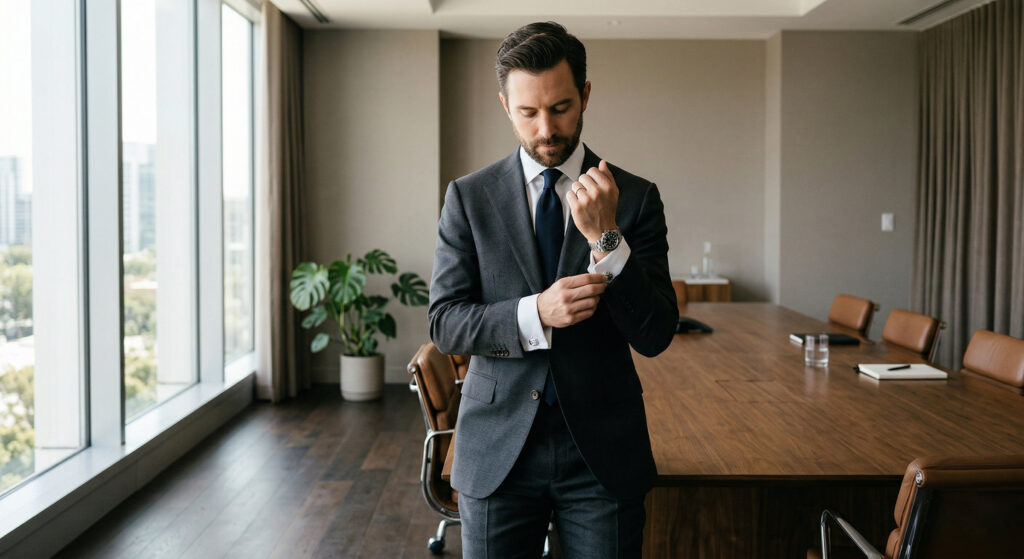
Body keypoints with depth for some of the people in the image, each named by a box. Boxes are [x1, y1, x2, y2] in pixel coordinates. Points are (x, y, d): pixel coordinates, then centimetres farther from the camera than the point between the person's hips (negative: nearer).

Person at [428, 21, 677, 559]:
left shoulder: (635, 197, -1)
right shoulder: (469, 196, 0)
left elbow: (655, 336, -7)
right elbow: (445, 323, -4)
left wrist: (606, 237, -20)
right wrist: (535, 313, -21)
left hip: (604, 452, 0)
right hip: (498, 448, 0)